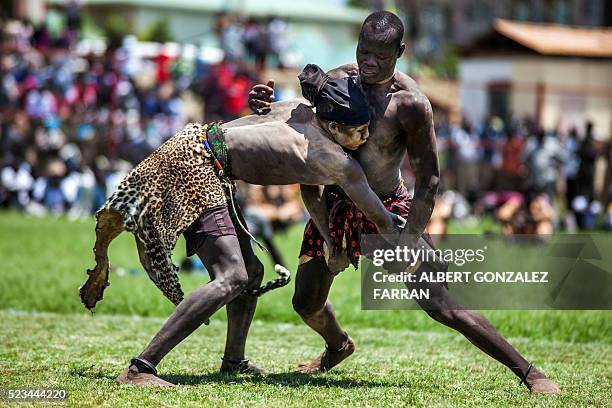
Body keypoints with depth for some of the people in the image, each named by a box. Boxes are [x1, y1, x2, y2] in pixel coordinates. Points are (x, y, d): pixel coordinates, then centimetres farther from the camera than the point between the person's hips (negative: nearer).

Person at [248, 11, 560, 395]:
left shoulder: (410, 103, -23)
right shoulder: (334, 82, -7)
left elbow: (428, 180, -19)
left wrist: (407, 245, -23)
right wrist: (266, 110, -12)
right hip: (336, 204, 5)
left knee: (441, 305, -14)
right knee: (306, 304, 10)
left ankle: (528, 371, -6)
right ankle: (338, 345, 47)